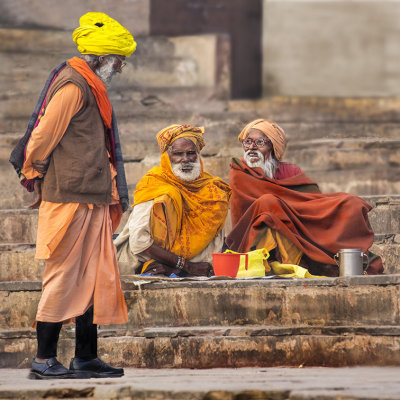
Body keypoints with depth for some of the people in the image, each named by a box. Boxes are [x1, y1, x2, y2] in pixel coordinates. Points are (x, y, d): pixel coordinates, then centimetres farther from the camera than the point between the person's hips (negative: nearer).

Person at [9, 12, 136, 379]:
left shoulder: (89, 87, 19)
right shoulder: (73, 86, -13)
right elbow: (44, 135, -15)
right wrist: (34, 171, -1)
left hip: (91, 198, 10)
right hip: (71, 197, -10)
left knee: (95, 277, 9)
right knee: (64, 275, -6)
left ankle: (86, 358, 12)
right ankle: (45, 359, -2)